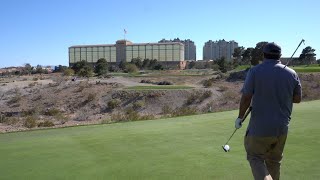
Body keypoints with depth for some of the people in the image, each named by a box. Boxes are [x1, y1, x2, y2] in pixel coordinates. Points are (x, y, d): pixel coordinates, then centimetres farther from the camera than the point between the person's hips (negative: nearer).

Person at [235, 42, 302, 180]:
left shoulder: (255, 71, -11)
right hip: (282, 127, 5)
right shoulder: (292, 73, 1)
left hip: (260, 127, -4)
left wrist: (240, 118, -2)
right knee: (274, 161, 20)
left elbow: (246, 98, -14)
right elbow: (297, 99, 7)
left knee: (255, 157, 9)